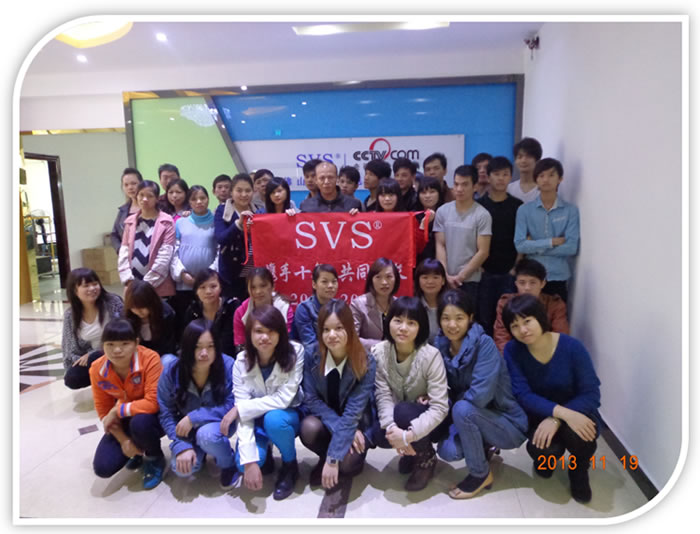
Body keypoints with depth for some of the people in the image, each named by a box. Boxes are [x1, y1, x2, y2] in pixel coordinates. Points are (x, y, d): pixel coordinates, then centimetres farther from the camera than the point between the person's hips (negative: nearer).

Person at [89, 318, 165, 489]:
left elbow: (153, 403, -33)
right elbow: (103, 411, -5)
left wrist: (117, 411, -28)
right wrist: (123, 440, -12)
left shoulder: (150, 359, -29)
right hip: (124, 420, 4)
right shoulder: (97, 370, -14)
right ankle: (138, 451, 20)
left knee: (140, 422, -38)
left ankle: (155, 459, -4)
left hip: (153, 416, -4)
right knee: (103, 467, -13)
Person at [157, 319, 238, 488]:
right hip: (187, 427, 3)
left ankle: (229, 464, -2)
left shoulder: (228, 365, -27)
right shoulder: (172, 370, -20)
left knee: (207, 434, -35)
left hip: (219, 423, -2)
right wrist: (181, 446, -23)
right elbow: (166, 412, -13)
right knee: (181, 468, -19)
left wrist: (194, 417, -29)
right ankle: (200, 450, 17)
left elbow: (232, 407, -23)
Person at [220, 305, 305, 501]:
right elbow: (244, 413, -21)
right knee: (242, 464, -25)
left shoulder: (295, 352, -24)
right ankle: (264, 455, 12)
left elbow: (283, 399, -27)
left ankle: (290, 466, -5)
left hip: (287, 416, -1)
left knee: (273, 419, -35)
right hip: (258, 420, 2)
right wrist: (250, 461, -29)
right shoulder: (242, 361, -17)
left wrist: (239, 409, -27)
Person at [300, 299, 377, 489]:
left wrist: (333, 458, -27)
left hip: (355, 425, -1)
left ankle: (329, 458, 9)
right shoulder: (312, 355, -17)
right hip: (325, 420, 2)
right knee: (309, 429, -32)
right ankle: (324, 458, 2)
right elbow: (311, 399, -12)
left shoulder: (366, 364, -23)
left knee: (347, 464, -28)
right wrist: (339, 428, -24)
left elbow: (353, 413, -25)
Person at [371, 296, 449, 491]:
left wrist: (409, 435, -38)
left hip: (426, 421, -3)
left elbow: (440, 407, -27)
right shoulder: (379, 352, -15)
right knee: (380, 434, -27)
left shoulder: (431, 355, -25)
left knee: (403, 411, -32)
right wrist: (392, 427, -37)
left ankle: (426, 458, -1)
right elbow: (383, 396, -18)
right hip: (398, 417, 3)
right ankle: (413, 450, 9)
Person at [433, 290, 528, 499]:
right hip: (475, 419, 5)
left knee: (462, 409, -30)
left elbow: (480, 396, -32)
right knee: (447, 451, -19)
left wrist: (450, 401, -17)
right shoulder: (441, 345, -6)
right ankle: (483, 446, 15)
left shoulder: (484, 344, -24)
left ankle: (481, 474, -6)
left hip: (509, 424, -5)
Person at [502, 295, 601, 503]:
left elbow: (591, 394, -19)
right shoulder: (512, 350, -16)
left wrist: (556, 419, -33)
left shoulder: (572, 347, -20)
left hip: (577, 412, -1)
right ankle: (548, 458, 12)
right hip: (539, 415, 1)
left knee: (578, 434, -34)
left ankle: (579, 469, 4)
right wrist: (563, 413, -37)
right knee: (541, 449, -29)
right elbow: (523, 396, -21)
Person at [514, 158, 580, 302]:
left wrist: (535, 247, -9)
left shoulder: (571, 210, -1)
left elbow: (572, 247, -9)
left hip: (558, 279, 0)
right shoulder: (524, 210, -1)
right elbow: (520, 245, -8)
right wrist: (552, 242, -12)